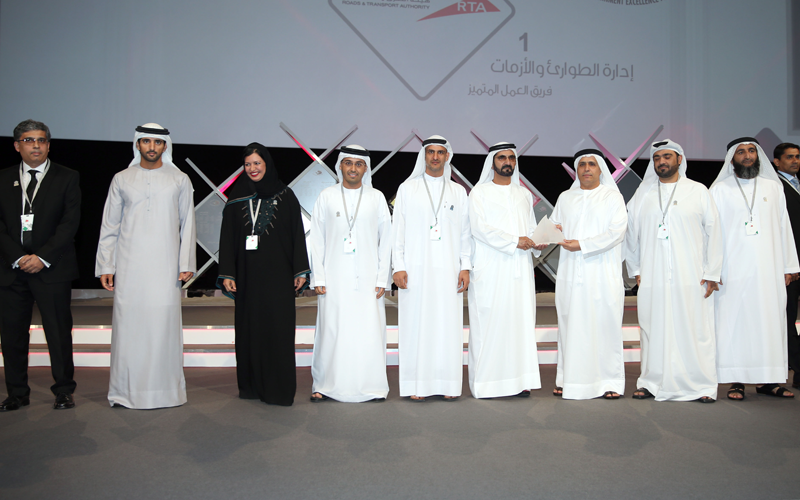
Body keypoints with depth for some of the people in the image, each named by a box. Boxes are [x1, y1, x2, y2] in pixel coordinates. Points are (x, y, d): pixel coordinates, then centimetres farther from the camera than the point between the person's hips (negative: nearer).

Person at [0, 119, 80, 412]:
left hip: (51, 268, -3)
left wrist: (42, 258, -12)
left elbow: (70, 223, -4)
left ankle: (64, 391, 13)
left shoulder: (67, 178, 3)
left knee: (59, 332, 1)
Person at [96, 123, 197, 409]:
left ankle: (165, 389, 5)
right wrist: (105, 266, 5)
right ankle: (127, 389, 8)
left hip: (165, 265, -1)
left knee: (164, 323, -3)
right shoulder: (122, 180, 11)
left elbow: (187, 224, 8)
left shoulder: (180, 180, 10)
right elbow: (109, 226, 11)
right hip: (129, 266, 1)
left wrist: (186, 263, 1)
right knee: (129, 323, -1)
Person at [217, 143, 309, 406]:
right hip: (247, 274, 2)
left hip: (278, 275, -2)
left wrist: (300, 270, -3)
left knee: (279, 329, -4)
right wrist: (227, 274, 0)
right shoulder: (236, 198, 9)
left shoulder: (285, 195, 4)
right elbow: (227, 237, 8)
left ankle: (279, 389, 4)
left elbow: (297, 233, 2)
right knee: (248, 329, 4)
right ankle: (251, 386, 15)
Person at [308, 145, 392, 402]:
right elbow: (316, 240, 6)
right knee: (331, 331, 0)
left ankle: (371, 386, 11)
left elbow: (385, 240, 6)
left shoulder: (377, 197, 8)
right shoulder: (327, 197, 7)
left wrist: (382, 279, 0)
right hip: (334, 278, 0)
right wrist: (318, 278, -1)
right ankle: (324, 386, 13)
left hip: (368, 279, 0)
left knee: (369, 331, -1)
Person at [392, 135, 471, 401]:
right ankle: (416, 384, 6)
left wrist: (465, 266, 3)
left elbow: (465, 232, 12)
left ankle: (448, 383, 10)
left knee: (448, 324, 1)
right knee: (415, 324, -2)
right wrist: (398, 266, -4)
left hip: (448, 270, 2)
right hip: (415, 269, -1)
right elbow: (397, 229, 4)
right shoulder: (407, 188, 8)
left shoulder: (458, 191, 13)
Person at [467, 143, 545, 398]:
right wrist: (514, 241, -15)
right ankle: (487, 383, 1)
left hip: (520, 267, 5)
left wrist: (537, 243, -4)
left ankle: (519, 379, 9)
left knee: (521, 320, 3)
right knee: (489, 322, -5)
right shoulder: (480, 192, 4)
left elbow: (531, 227, 19)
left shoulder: (524, 194, 19)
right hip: (490, 269, -5)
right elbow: (479, 227, -9)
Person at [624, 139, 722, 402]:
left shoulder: (698, 191, 7)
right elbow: (631, 233, 14)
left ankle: (701, 385, 9)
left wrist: (711, 273, 0)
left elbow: (713, 232, 5)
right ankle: (652, 382, 13)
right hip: (652, 279, 1)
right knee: (654, 329, 3)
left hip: (691, 278, -1)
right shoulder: (642, 194, 12)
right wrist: (635, 270, 9)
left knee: (695, 330, -1)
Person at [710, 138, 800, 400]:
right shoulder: (720, 190, 6)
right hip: (733, 270, -2)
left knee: (769, 321, 2)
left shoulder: (773, 187, 13)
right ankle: (736, 381, 1)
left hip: (768, 270, 3)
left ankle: (766, 379, 10)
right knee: (734, 322, -4)